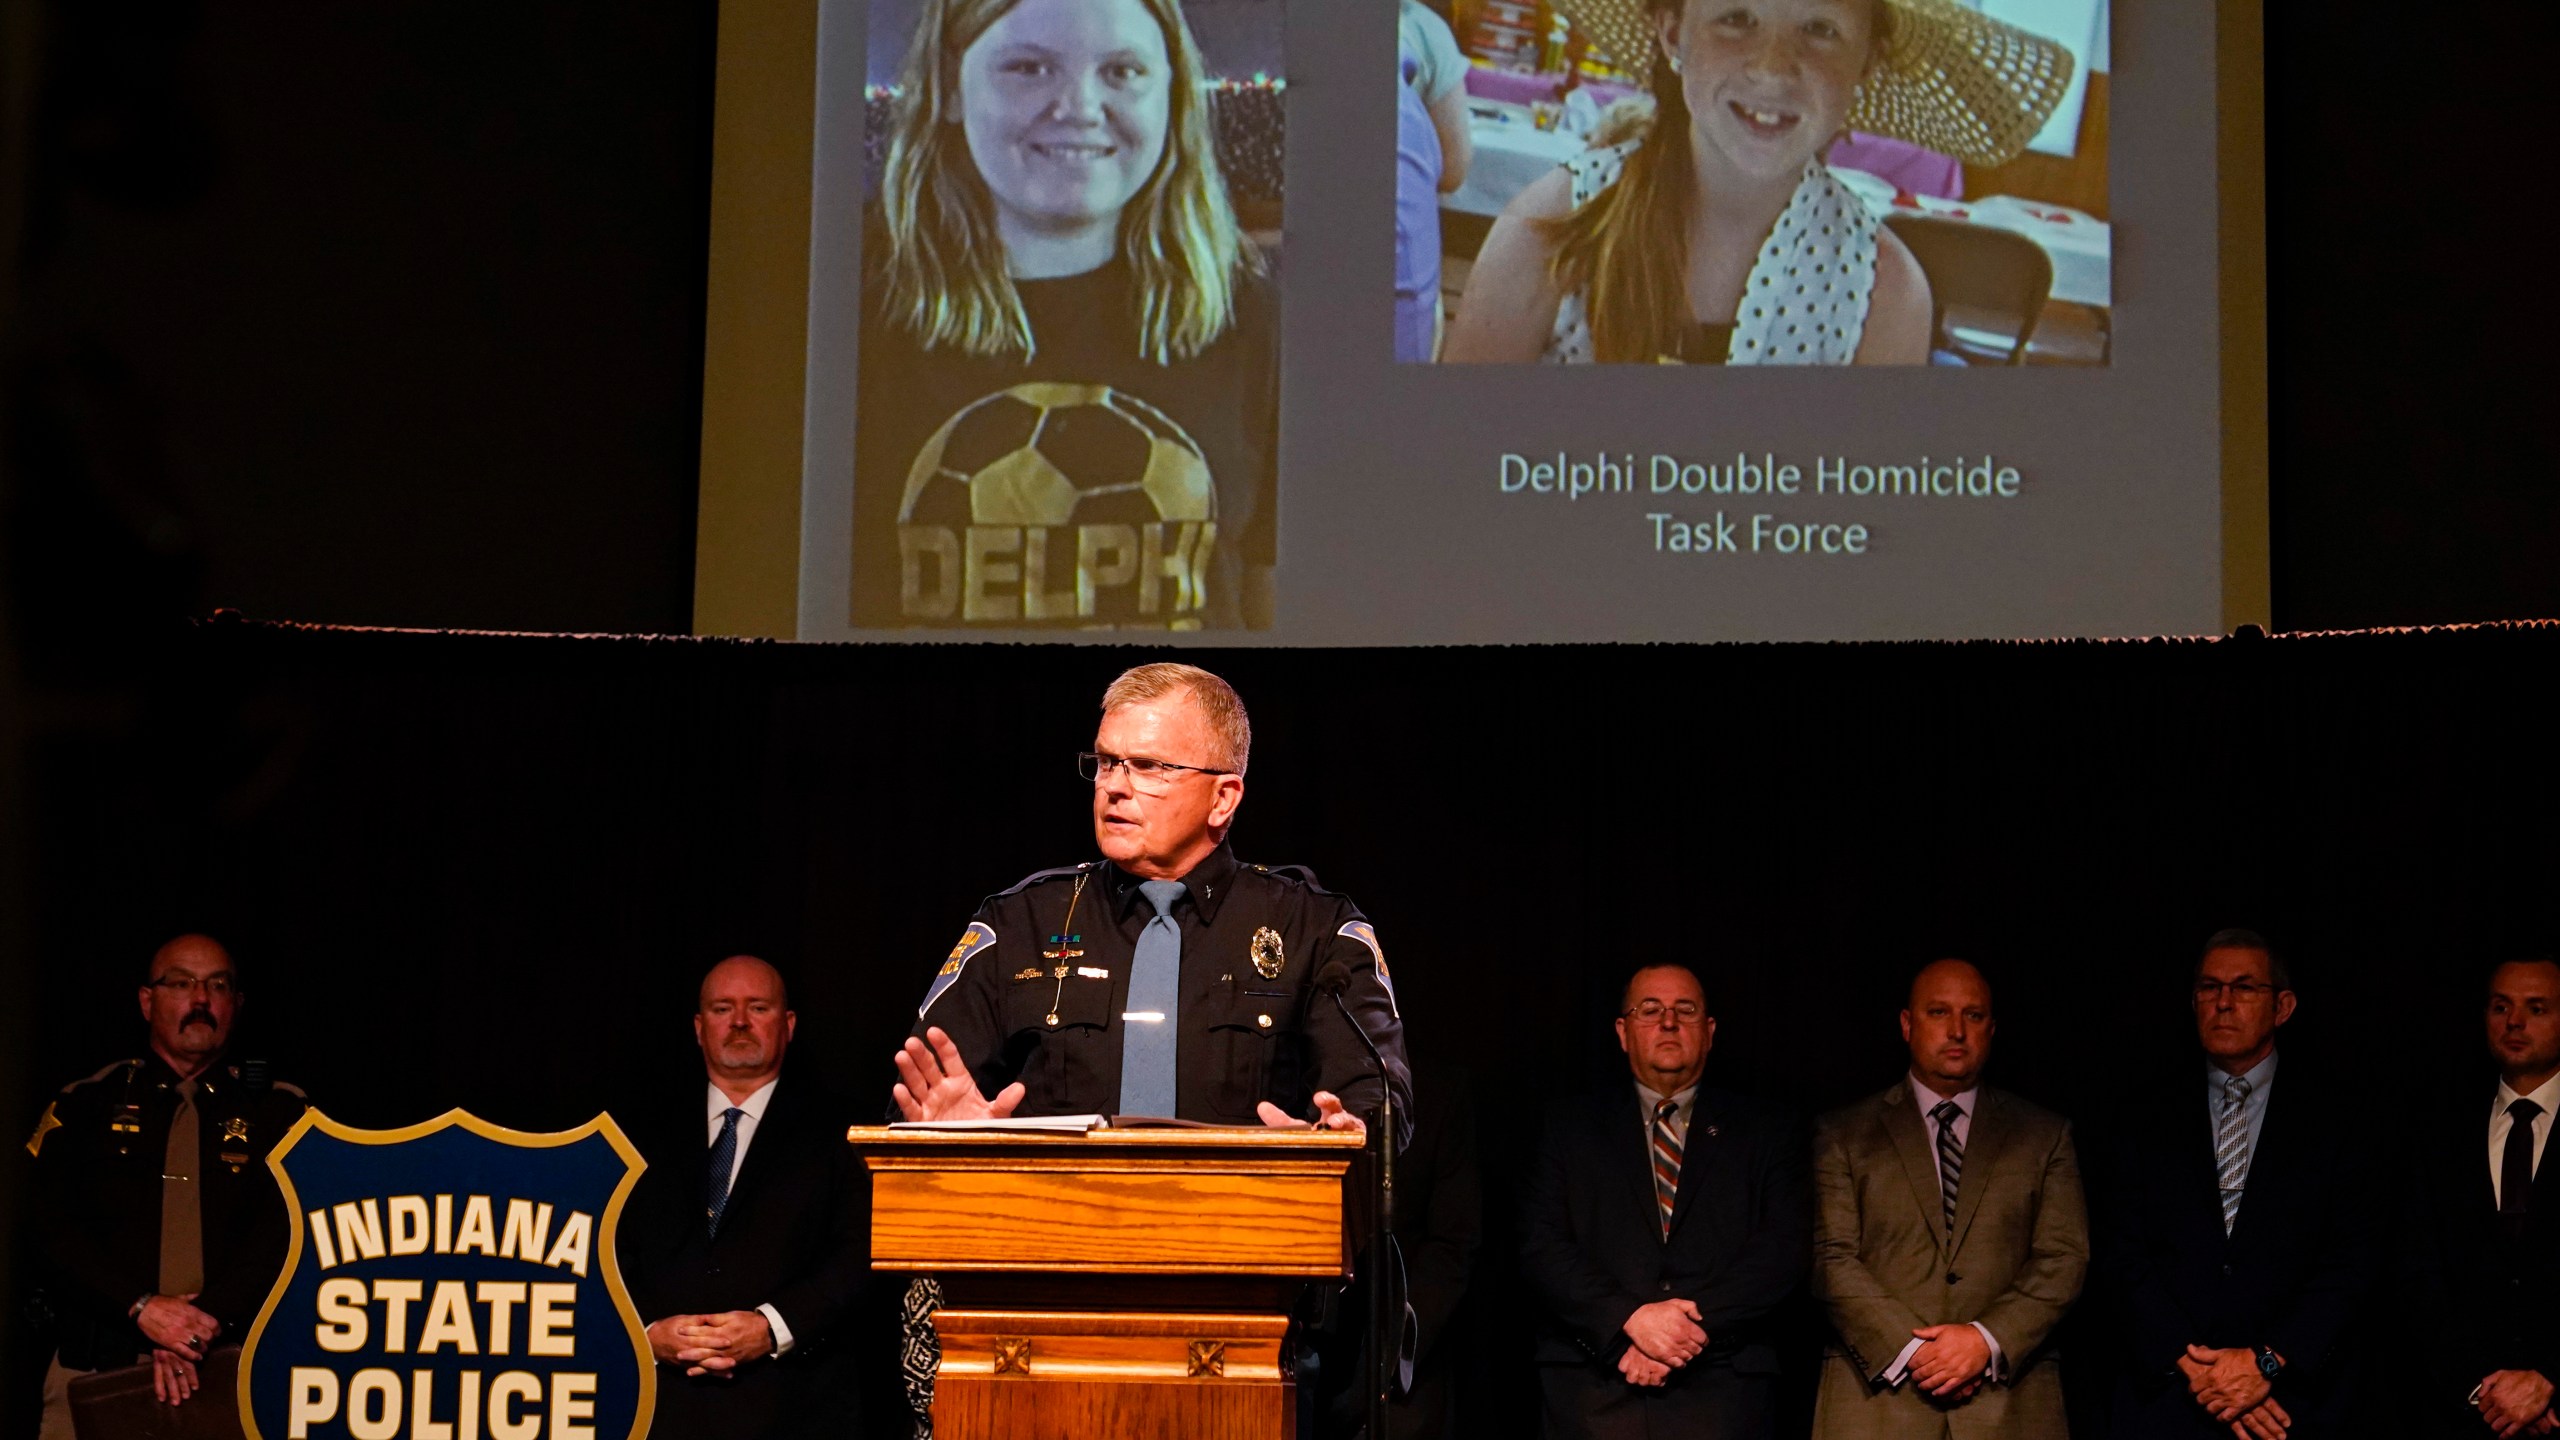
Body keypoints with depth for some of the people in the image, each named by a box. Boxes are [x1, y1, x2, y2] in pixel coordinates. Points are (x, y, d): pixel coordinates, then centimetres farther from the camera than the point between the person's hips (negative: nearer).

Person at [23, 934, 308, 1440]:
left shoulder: (278, 1113, 11)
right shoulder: (86, 1107, 13)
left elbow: (286, 1235, -1)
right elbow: (53, 1228, 2)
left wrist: (206, 1323, -16)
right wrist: (141, 1308, -13)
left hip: (233, 1365, 0)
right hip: (97, 1369, 1)